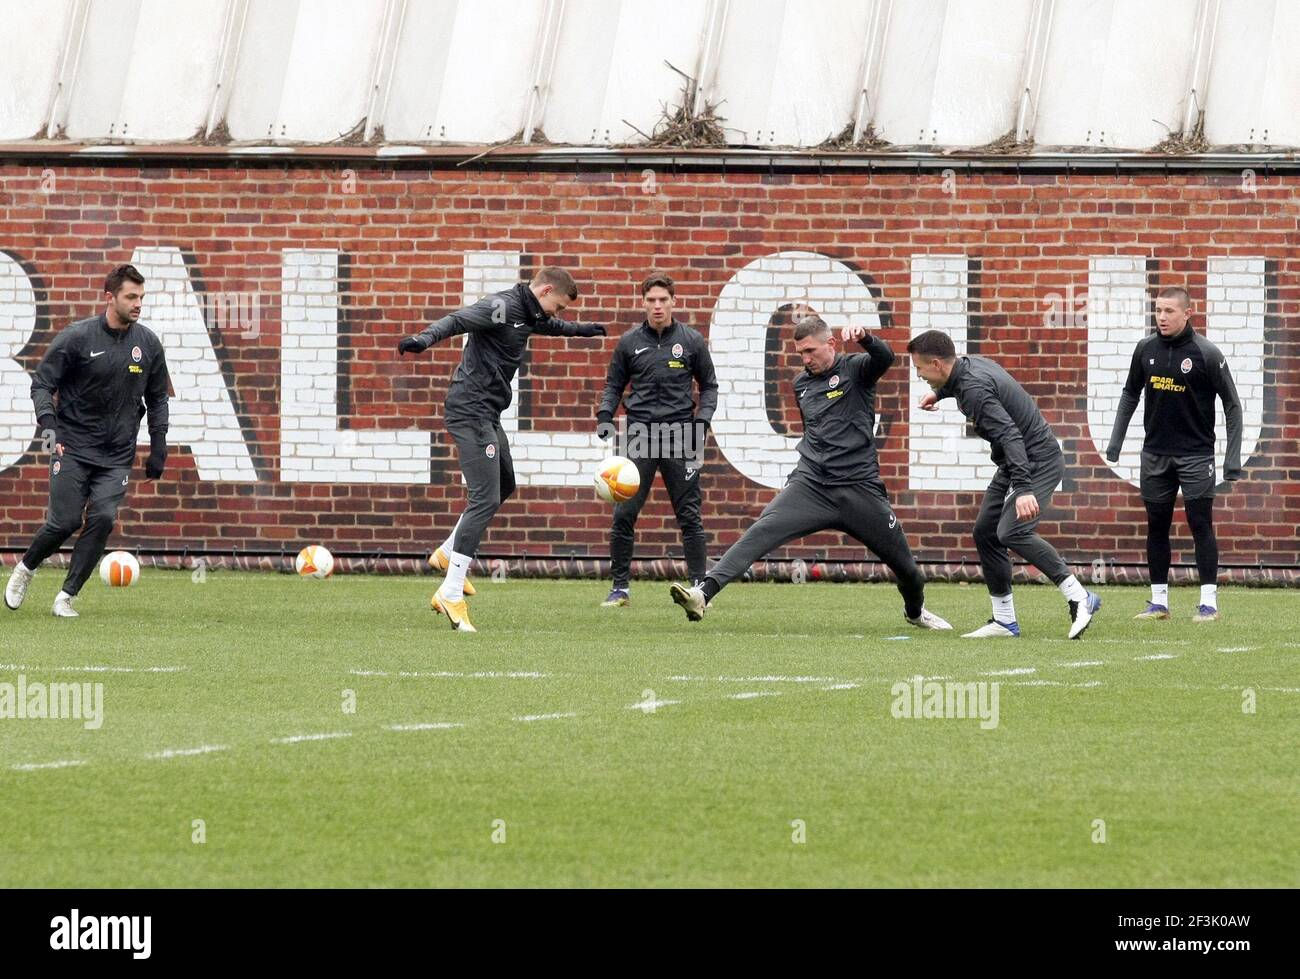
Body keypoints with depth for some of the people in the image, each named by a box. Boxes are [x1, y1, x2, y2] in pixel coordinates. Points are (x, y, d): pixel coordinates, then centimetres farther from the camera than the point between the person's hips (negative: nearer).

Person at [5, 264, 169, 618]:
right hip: (73, 448, -3)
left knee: (102, 520, -11)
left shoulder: (148, 343, 4)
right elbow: (42, 383, -4)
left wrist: (158, 448, 8)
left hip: (117, 456, 3)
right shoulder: (76, 337, -8)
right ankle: (25, 569, 23)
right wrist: (49, 425, -20)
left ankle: (66, 596, 1)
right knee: (65, 521, -7)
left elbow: (157, 399, 14)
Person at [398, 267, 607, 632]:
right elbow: (457, 321, -31)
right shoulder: (502, 307, -15)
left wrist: (582, 329, 58)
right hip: (471, 412, -11)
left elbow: (549, 326, 40)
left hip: (487, 415, 11)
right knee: (486, 498, -15)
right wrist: (423, 339, -50)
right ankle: (450, 595, -17)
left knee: (504, 485, 25)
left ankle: (449, 553, 37)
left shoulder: (529, 314, 16)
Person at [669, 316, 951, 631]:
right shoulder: (802, 383, 15)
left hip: (859, 487, -3)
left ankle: (915, 611, 42)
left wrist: (864, 338, -44)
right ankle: (703, 595, -36)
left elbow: (885, 358, -24)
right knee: (761, 532, -21)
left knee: (903, 562, 9)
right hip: (810, 485, 3)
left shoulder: (855, 369, -1)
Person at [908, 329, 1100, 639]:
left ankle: (1079, 599, -21)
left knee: (1012, 532, -25)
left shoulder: (974, 390, -25)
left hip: (1037, 462, -11)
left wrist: (1023, 489, -43)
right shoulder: (971, 364, 5)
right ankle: (1004, 621, 12)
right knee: (985, 532, 8)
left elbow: (1009, 434, -35)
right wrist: (939, 393, 48)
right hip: (1016, 465, 11)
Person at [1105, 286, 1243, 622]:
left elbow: (1232, 405, -6)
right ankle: (1159, 601, 14)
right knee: (1157, 527, 7)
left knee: (1200, 524, -5)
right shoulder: (1146, 349, 2)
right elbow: (1130, 395, 16)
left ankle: (1209, 603, -1)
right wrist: (1115, 441, 11)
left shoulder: (1207, 354, -10)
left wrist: (1233, 459, -10)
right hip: (1155, 454, 4)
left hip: (1196, 454, -4)